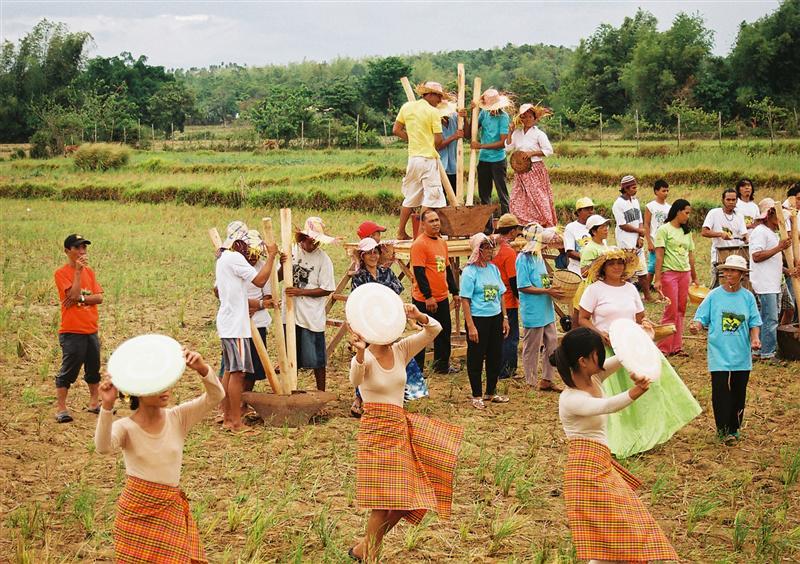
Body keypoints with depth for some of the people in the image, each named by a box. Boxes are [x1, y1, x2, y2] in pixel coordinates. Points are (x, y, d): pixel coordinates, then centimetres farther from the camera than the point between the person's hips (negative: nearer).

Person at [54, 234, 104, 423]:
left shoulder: (89, 271, 11)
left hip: (91, 330, 6)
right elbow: (73, 293, -20)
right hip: (72, 331, -6)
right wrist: (78, 271, -17)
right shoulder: (61, 273, -7)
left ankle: (94, 403, 27)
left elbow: (99, 297, 2)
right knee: (69, 370, -5)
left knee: (94, 368, 15)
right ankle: (61, 408, 1)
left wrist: (81, 298, -15)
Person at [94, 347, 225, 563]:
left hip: (169, 508, 2)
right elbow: (103, 447, -31)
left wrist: (202, 368, -33)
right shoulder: (125, 427, -10)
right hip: (135, 509, -2)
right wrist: (107, 406, -45)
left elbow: (216, 396, -14)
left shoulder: (178, 418, -3)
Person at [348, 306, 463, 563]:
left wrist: (419, 317, -24)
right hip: (376, 431, -7)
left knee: (405, 500, 6)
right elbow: (355, 379, -37)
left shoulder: (401, 351, 4)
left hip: (400, 428, 7)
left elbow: (435, 330, -3)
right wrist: (360, 353, -56)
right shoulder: (365, 359, -13)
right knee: (385, 501, -7)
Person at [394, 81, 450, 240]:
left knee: (410, 197, 15)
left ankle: (401, 232, 19)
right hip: (429, 158, -6)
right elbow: (438, 141, -10)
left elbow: (396, 130, 10)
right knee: (431, 196, -1)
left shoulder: (407, 107, 7)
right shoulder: (433, 112, -9)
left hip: (413, 157, 7)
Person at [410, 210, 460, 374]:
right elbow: (419, 272, -19)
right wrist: (428, 296, -23)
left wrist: (455, 292, 19)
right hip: (424, 300, -8)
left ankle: (442, 365, 30)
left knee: (444, 332, 16)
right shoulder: (419, 244, -14)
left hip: (442, 298, 8)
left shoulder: (442, 243, 13)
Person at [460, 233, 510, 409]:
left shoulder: (493, 268, 8)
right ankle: (477, 396, 15)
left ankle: (491, 392, 28)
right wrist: (470, 326, -17)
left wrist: (505, 318, 11)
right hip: (478, 319, -6)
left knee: (496, 356, 13)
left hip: (496, 317, 6)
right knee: (476, 358, 3)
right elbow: (465, 300, -13)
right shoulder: (470, 272, -11)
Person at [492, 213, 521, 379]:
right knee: (511, 337, 3)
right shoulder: (509, 252, -19)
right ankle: (507, 371, 7)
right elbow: (513, 281, -17)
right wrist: (520, 299, -7)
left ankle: (499, 370, 23)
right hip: (508, 302, -8)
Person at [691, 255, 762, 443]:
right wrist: (696, 326, -21)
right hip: (719, 355, -2)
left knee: (739, 393, 8)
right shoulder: (714, 296, 0)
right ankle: (723, 429, 4)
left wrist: (755, 338, -12)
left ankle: (734, 428, 22)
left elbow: (754, 323, 6)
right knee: (721, 392, -6)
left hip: (742, 356, 2)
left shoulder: (747, 297, 3)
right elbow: (702, 318, 1)